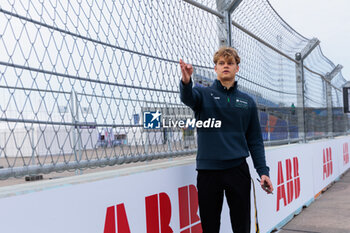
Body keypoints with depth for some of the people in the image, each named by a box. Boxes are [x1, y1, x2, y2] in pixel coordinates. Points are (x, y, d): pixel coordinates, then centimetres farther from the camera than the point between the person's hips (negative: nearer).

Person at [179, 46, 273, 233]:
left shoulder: (247, 102, 11)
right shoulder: (203, 94, 4)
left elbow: (255, 140, 11)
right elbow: (187, 98, -20)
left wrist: (263, 171, 2)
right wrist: (186, 81, -43)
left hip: (238, 169, 2)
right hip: (207, 170, -1)